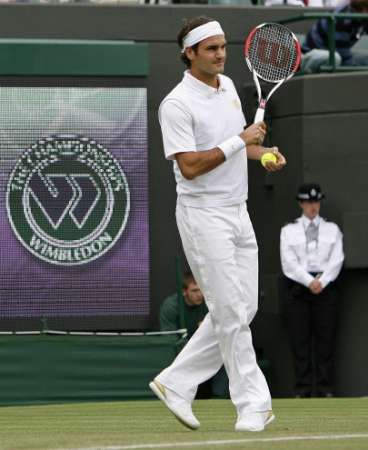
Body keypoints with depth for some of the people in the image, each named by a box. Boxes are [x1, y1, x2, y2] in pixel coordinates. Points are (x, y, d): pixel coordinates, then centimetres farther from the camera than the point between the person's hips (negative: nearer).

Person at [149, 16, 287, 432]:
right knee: (231, 312, -6)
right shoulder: (177, 104, -14)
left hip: (238, 211, 8)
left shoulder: (228, 86, 11)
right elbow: (190, 166, -20)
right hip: (204, 214, -8)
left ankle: (176, 383, 16)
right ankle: (253, 404, 0)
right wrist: (239, 141, -20)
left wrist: (263, 153, 5)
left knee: (242, 310, 8)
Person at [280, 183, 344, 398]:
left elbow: (337, 259, 3)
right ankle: (303, 387, -4)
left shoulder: (332, 229, 13)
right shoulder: (289, 231, 10)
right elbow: (289, 262, -1)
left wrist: (322, 281, -11)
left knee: (326, 338, -4)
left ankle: (325, 387, -3)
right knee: (300, 338, -4)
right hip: (298, 285, 0)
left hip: (326, 285, 0)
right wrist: (309, 281, -13)